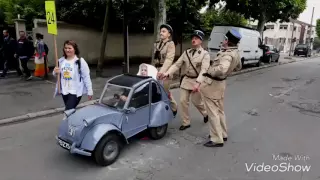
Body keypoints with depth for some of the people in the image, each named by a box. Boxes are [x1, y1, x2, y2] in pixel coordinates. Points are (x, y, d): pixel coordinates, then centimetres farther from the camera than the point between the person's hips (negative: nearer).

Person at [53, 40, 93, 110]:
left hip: (75, 92, -6)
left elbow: (86, 77, -11)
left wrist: (89, 91, -12)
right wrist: (55, 72, -9)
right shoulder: (61, 61, 5)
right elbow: (56, 74, 16)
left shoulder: (80, 61, -12)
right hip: (64, 91, 6)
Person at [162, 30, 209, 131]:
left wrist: (198, 83, -35)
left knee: (196, 102, 6)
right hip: (186, 80, 5)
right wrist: (168, 73, -14)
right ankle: (186, 123, 18)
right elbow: (177, 64, 1)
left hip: (197, 81, -4)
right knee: (183, 101, 2)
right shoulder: (186, 52, 6)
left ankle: (206, 113, 39)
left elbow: (204, 70, -21)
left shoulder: (205, 54, -9)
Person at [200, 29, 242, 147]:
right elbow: (238, 67, 24)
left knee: (213, 112, 0)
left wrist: (209, 72, -27)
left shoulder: (228, 54, -25)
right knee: (219, 110, 20)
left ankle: (217, 139, 8)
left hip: (212, 84, -10)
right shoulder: (236, 53, 6)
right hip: (220, 83, 10)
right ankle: (223, 134, 33)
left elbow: (222, 69, -43)